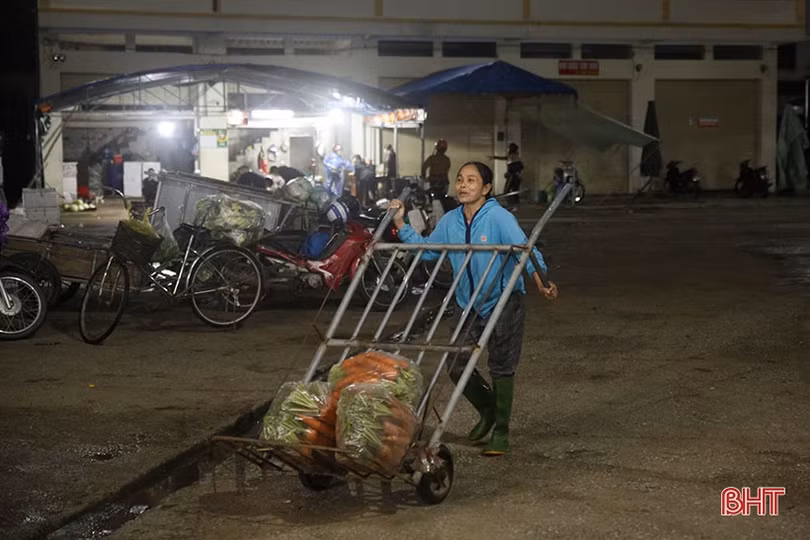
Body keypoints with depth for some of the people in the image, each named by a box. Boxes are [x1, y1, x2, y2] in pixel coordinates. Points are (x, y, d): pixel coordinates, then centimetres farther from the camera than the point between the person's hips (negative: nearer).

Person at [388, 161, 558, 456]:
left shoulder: (499, 217, -16)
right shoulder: (450, 222, 2)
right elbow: (425, 249, 15)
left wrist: (541, 282, -40)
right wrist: (400, 224, 8)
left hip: (504, 303, -6)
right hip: (470, 307, 6)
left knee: (501, 368, 0)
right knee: (456, 366, 2)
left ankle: (500, 432, 15)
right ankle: (488, 410, 30)